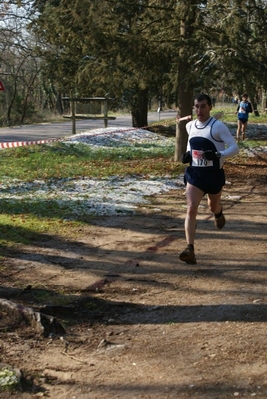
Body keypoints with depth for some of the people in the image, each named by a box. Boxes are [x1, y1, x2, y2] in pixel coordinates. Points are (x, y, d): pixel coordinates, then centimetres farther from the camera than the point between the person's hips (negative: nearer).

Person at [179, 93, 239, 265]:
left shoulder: (218, 126, -13)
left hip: (214, 173, -3)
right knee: (191, 209, -13)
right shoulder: (190, 126, 4)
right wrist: (188, 154, 4)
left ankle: (218, 213, 61)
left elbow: (235, 148, -15)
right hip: (195, 173, 3)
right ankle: (190, 250, -18)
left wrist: (218, 155, -32)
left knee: (213, 206, 20)